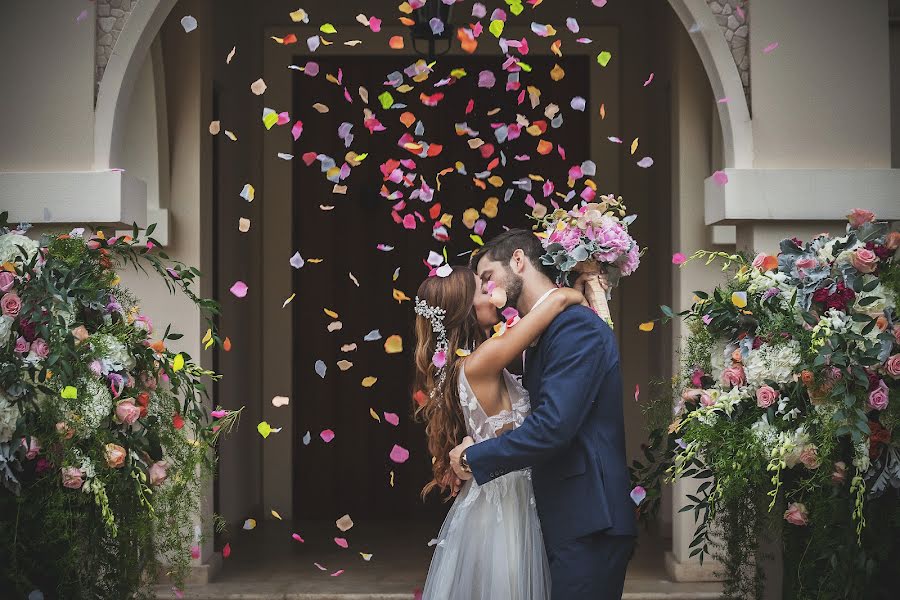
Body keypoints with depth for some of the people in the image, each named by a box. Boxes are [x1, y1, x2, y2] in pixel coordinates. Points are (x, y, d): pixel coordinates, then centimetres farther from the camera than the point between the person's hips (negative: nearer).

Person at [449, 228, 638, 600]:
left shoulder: (576, 326, -15)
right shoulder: (542, 333, 17)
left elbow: (553, 426, -24)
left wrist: (474, 457, -12)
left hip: (587, 526, -9)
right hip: (566, 521, 9)